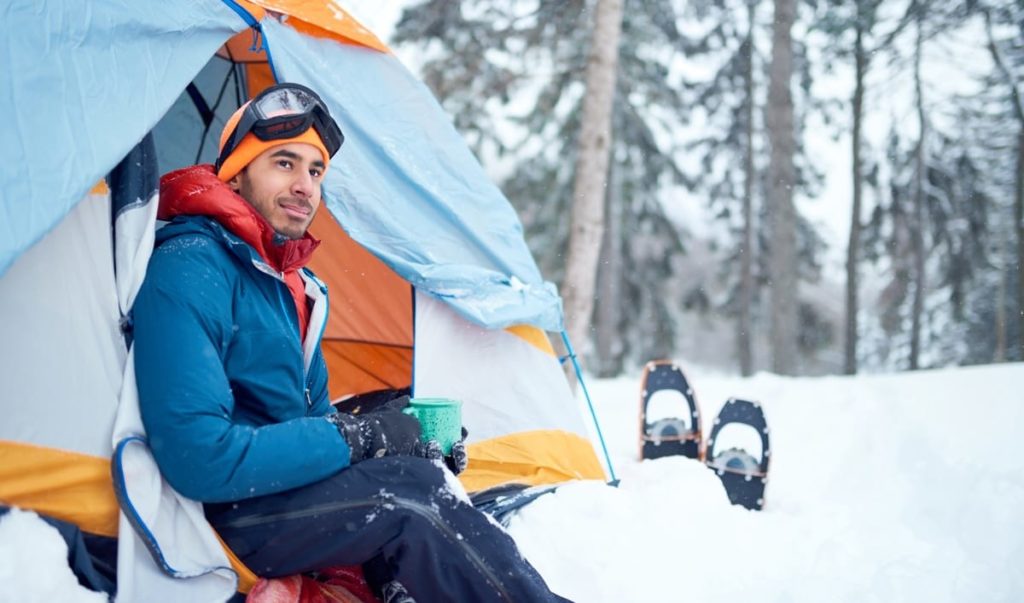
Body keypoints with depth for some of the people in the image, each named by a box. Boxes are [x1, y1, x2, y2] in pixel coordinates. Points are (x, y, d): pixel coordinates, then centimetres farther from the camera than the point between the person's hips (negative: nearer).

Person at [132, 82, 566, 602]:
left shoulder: (295, 286, 11)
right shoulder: (187, 271, -18)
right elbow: (197, 458, -27)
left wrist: (412, 437, -2)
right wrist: (357, 438, -21)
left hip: (280, 488, 9)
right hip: (213, 516, -8)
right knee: (407, 492, -24)